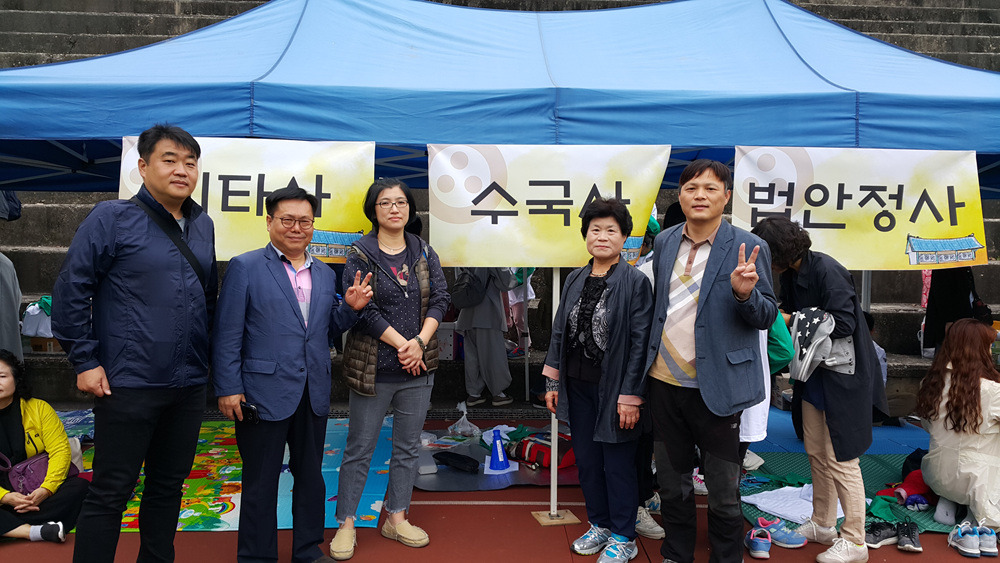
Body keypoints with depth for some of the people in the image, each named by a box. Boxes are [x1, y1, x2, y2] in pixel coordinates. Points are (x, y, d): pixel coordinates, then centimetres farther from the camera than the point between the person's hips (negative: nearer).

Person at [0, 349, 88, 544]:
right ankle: (35, 531, -35)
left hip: (38, 491, 1)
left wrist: (46, 489, -23)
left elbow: (60, 449, -8)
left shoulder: (39, 408, -1)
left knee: (80, 487, -27)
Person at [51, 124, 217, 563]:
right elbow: (70, 291, -7)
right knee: (110, 493, 4)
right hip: (128, 385, -5)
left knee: (169, 486, 16)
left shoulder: (203, 226, 10)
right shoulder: (112, 218, -7)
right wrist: (84, 361, -10)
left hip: (189, 386, 6)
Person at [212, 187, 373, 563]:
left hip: (314, 396, 5)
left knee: (311, 476, 16)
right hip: (264, 395, -5)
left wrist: (351, 308, -3)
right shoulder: (245, 267, -3)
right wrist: (228, 389, -12)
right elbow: (227, 334, -7)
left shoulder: (325, 274, 12)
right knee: (261, 482, 7)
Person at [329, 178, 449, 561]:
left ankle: (396, 518, 27)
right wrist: (402, 345, -15)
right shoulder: (359, 256, -5)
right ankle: (346, 524, 19)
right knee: (360, 448, 5)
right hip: (374, 368, -4)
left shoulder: (424, 253, 8)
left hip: (418, 368, 4)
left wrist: (420, 342, -13)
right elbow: (364, 310, -12)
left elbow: (440, 299, 2)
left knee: (408, 446, 12)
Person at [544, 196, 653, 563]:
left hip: (613, 388, -5)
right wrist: (552, 382, 8)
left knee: (617, 464, 7)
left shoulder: (635, 282, -9)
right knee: (586, 460, 16)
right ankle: (599, 525, 35)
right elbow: (559, 333, 11)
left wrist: (630, 396, -15)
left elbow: (640, 342, -12)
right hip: (577, 385, 5)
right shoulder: (575, 280, 7)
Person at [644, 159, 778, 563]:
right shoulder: (664, 242, 6)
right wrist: (648, 360, 8)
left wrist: (744, 293, -27)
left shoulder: (747, 247, -8)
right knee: (672, 482, 19)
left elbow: (767, 317, -6)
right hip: (665, 382, 4)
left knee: (723, 494, 8)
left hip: (715, 388, -4)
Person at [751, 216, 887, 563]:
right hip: (814, 374, 9)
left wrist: (793, 319, -19)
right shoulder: (789, 274, 4)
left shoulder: (827, 270, -21)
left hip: (843, 377, -9)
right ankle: (822, 525, 33)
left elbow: (844, 323, -24)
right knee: (816, 452, 17)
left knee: (840, 459, -1)